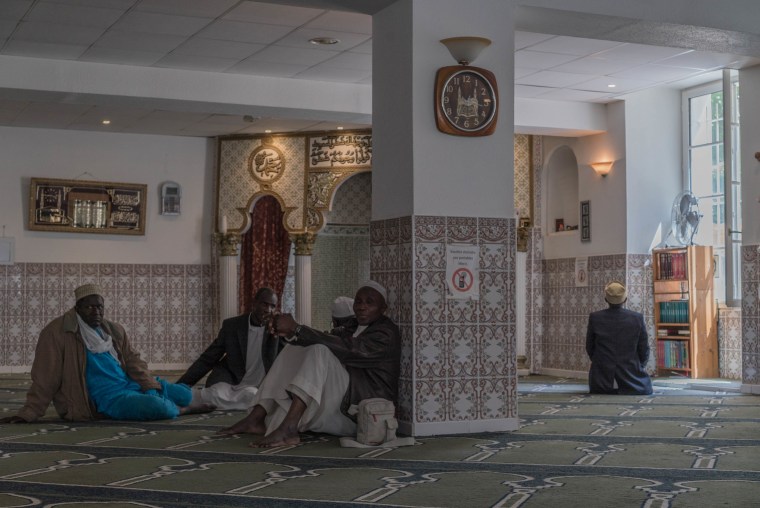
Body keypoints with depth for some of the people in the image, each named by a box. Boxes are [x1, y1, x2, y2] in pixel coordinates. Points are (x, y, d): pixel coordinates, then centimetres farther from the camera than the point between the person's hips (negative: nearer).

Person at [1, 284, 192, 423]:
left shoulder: (114, 330, 10)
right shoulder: (57, 332, -12)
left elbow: (133, 361, 14)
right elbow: (45, 378, -12)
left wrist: (151, 388, -2)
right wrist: (29, 413, -15)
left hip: (130, 385, 8)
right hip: (106, 398, -8)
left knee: (184, 394, 4)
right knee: (159, 407, -28)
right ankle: (171, 409, 9)